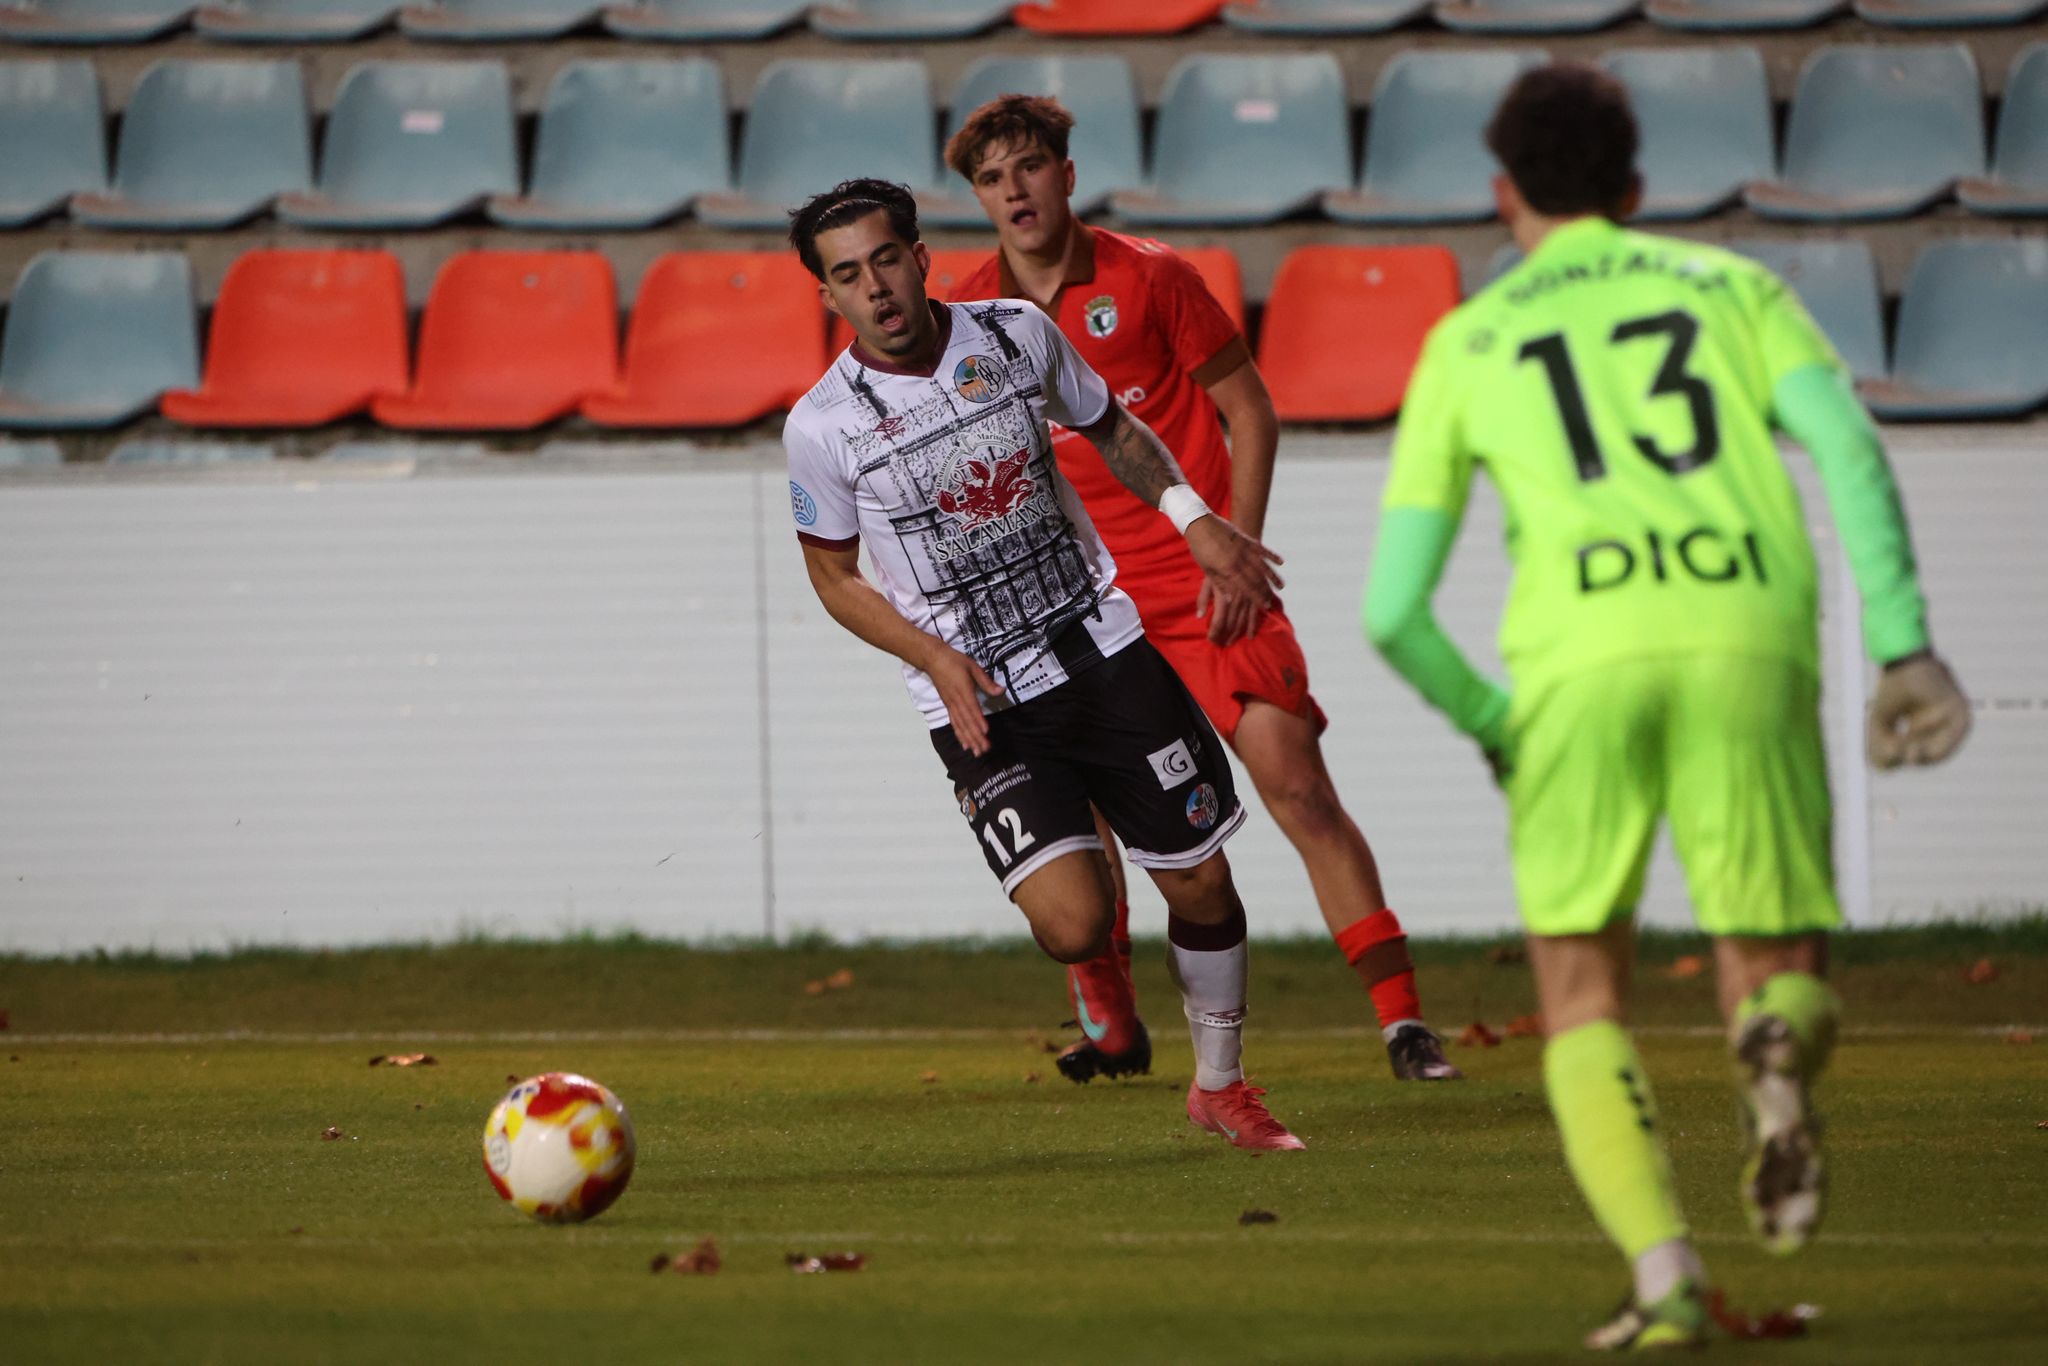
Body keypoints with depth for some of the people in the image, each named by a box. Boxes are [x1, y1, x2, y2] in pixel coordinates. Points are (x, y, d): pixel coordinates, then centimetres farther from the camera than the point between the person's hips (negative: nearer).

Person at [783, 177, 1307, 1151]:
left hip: (1104, 650, 3)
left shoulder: (1015, 334, -2)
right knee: (1072, 928, -18)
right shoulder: (822, 428, -10)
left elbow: (1110, 427, 17)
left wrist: (1194, 518, 2)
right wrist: (938, 661, -11)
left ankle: (1221, 1087, 30)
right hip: (981, 704, -3)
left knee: (1200, 882, 5)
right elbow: (834, 575, 3)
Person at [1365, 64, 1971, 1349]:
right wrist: (1903, 647, 0)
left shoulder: (1466, 344, 22)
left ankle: (1663, 1269, -12)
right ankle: (1779, 1050, -27)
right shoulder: (1732, 286, 24)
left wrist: (1491, 725, 32)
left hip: (1580, 657, 0)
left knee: (1583, 1004, 12)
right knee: (1782, 976, 12)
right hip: (1748, 635, 1)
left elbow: (1395, 610, 16)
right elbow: (1846, 441, 3)